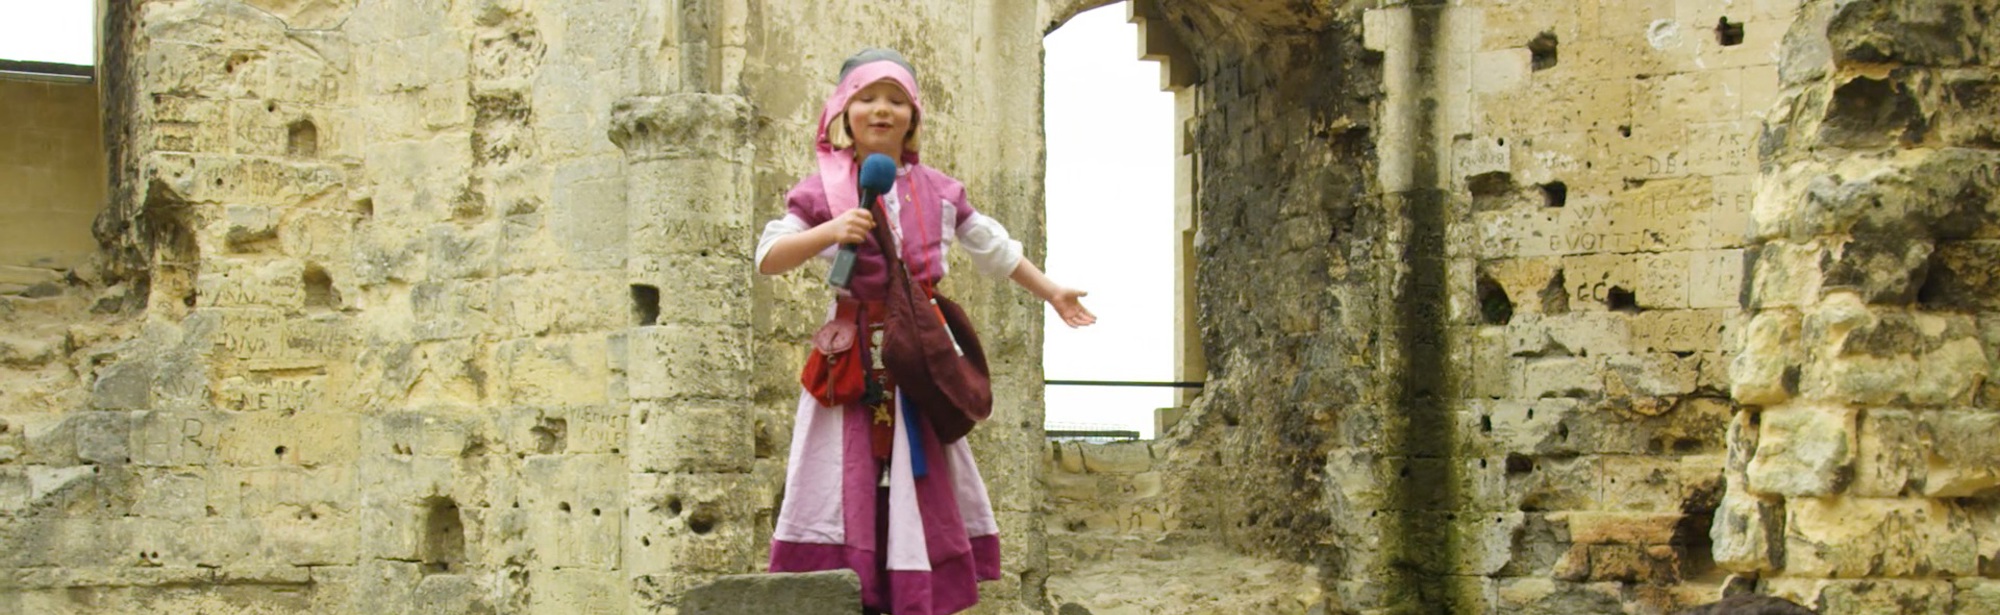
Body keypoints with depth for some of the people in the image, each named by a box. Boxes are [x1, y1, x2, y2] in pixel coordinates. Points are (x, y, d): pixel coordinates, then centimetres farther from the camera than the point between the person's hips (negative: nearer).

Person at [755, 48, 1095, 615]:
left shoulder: (938, 191, 9)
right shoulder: (824, 190, -1)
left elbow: (995, 249, 21)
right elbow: (767, 259, -8)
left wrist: (1051, 293, 26)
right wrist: (828, 233, -22)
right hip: (853, 356, -3)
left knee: (924, 480, 4)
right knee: (850, 479, -8)